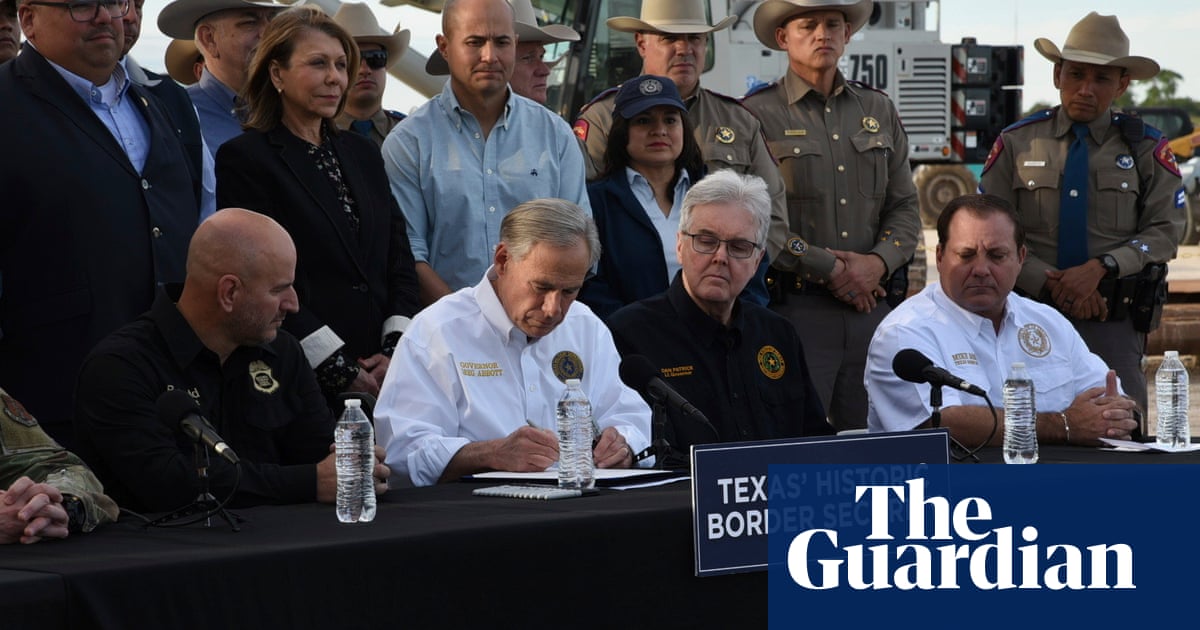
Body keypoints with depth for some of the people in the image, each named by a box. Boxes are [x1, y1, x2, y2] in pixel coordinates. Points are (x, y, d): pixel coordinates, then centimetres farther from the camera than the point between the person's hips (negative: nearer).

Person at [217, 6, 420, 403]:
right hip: (299, 379, -5)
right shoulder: (244, 158, -4)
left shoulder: (363, 154, 16)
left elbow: (399, 257, 14)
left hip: (381, 370, 5)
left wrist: (397, 349, -2)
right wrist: (341, 370, -13)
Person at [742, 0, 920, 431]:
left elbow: (905, 207, 16)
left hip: (873, 305, 5)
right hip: (794, 309, -5)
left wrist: (879, 263, -3)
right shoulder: (757, 115, -1)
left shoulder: (878, 110, 17)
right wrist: (830, 271, -11)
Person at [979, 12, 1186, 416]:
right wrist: (1050, 283, -12)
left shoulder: (1146, 149, 6)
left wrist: (1101, 268, -16)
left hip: (1113, 323, 0)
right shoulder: (1016, 144, 6)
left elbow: (1165, 232, -1)